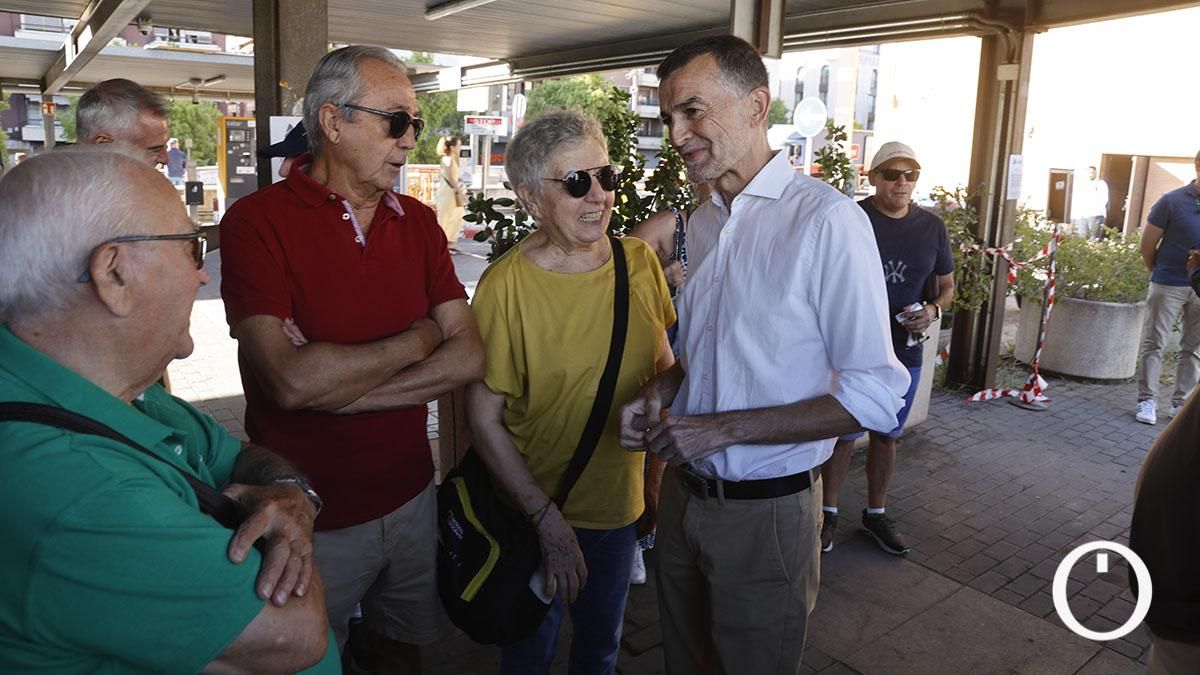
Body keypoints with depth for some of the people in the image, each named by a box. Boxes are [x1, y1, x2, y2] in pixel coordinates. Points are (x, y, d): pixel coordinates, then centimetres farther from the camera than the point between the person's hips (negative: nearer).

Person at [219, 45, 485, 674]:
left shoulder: (418, 221, 2)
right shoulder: (258, 220, -15)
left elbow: (467, 358, -7)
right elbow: (290, 381, -26)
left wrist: (340, 391, -18)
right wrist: (416, 341, -12)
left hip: (411, 497, 5)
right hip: (312, 519, -4)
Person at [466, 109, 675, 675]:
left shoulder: (640, 263, -7)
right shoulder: (506, 285, -20)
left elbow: (665, 371, 5)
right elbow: (485, 420, -17)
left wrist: (660, 478, 4)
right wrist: (547, 519, -18)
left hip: (622, 503, 4)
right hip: (536, 511, -4)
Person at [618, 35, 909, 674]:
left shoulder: (826, 219, -19)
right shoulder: (702, 221, 7)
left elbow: (875, 397, -20)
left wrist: (723, 429, -21)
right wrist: (660, 389, -4)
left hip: (765, 511, -6)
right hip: (683, 492, 7)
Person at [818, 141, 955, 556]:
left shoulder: (932, 227, 3)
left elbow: (947, 286, 15)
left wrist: (933, 310, -7)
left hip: (904, 352, 4)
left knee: (886, 436, 16)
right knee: (844, 435, 4)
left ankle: (876, 514, 32)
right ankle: (828, 514, 22)